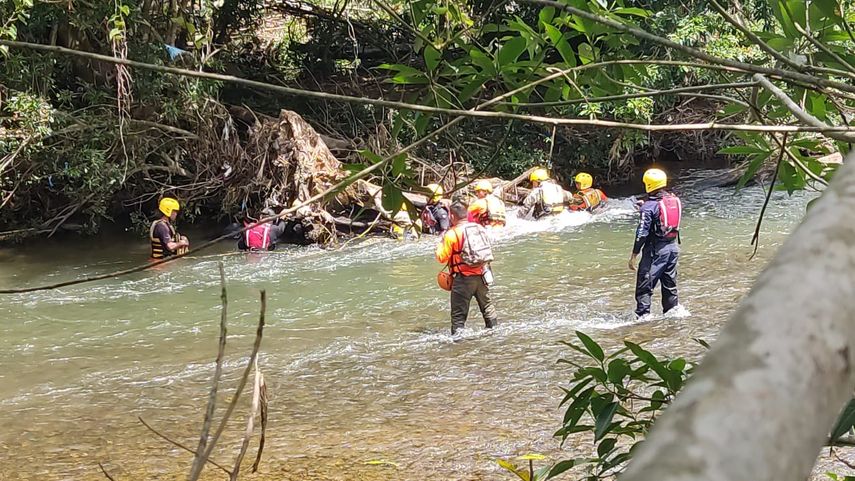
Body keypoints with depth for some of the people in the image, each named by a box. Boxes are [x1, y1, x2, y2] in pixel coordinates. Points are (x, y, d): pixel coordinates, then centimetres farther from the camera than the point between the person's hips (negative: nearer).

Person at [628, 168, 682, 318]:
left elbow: (642, 233, -17)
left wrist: (634, 255, -12)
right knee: (670, 283, 18)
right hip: (674, 247, 7)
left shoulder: (649, 206, -15)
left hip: (656, 250, -7)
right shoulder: (676, 200, 4)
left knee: (645, 286, -3)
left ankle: (642, 316, -8)